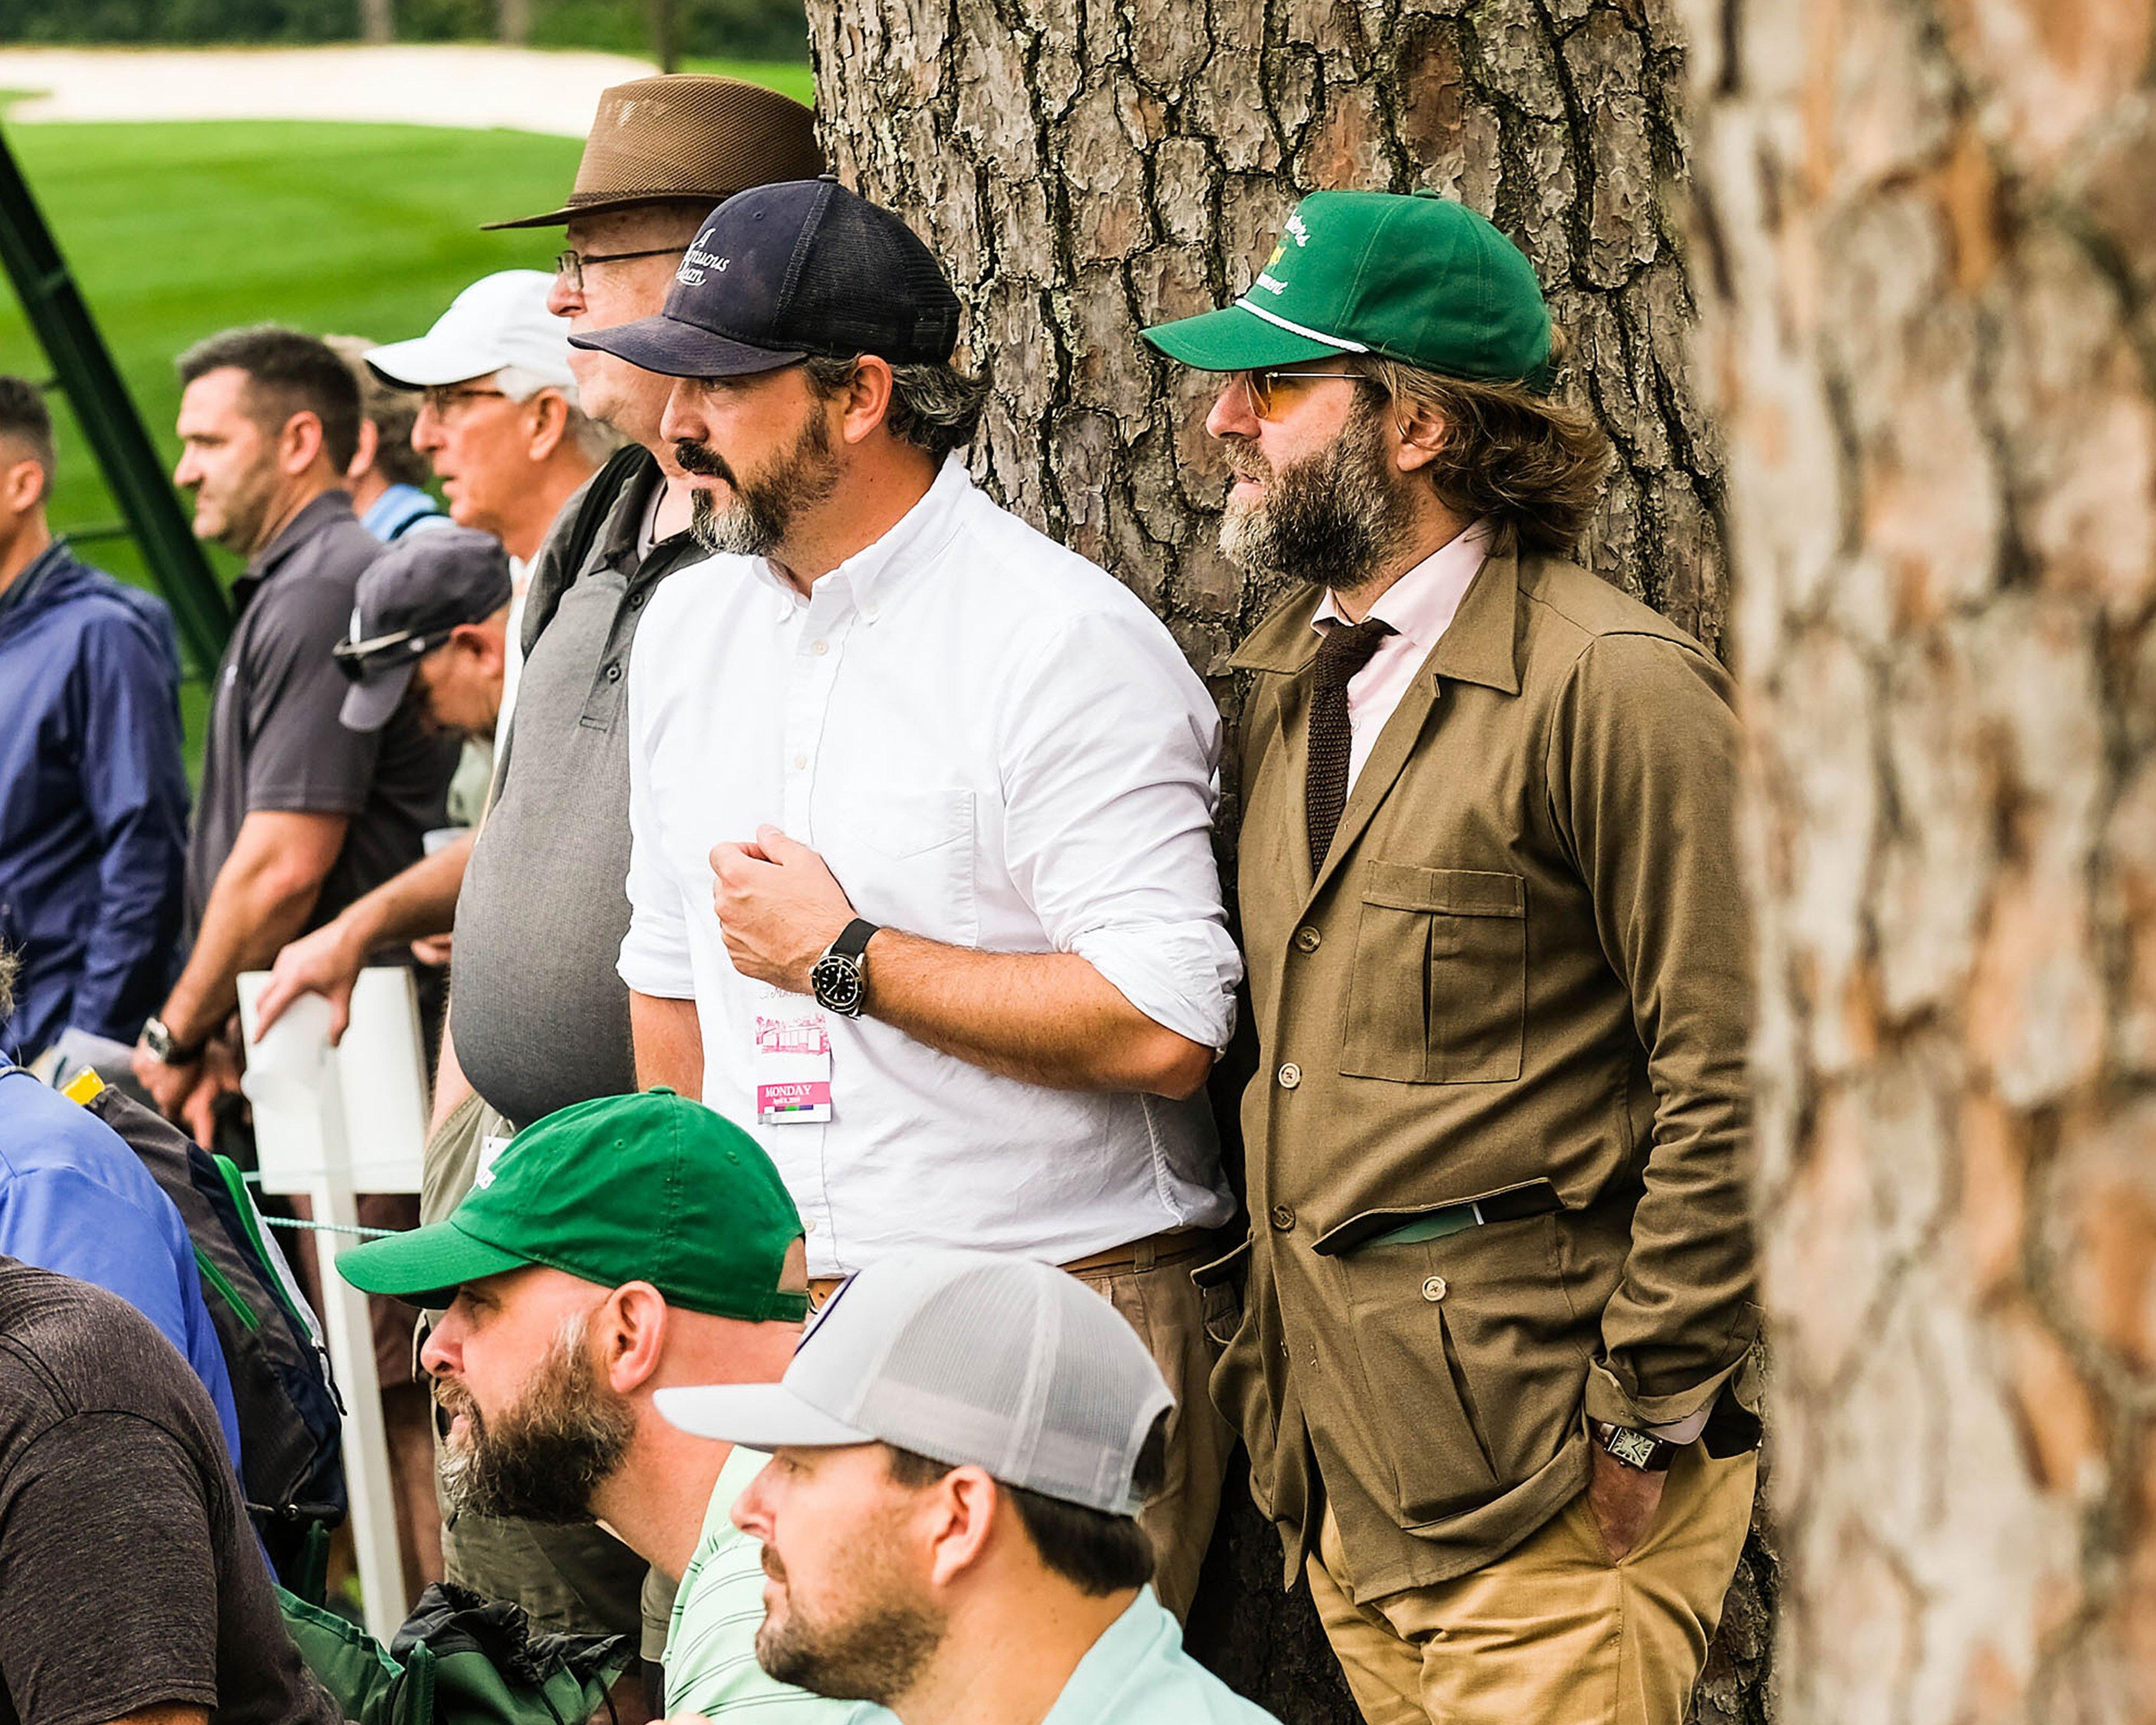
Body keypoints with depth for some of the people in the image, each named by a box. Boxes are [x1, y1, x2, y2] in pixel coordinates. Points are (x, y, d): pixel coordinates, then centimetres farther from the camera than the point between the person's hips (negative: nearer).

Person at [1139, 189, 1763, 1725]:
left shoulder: (1615, 690, -14)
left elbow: (1728, 1089, -15)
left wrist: (1649, 1423, -14)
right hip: (1343, 1458, 8)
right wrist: (1275, 1339, 13)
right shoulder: (1291, 674, 13)